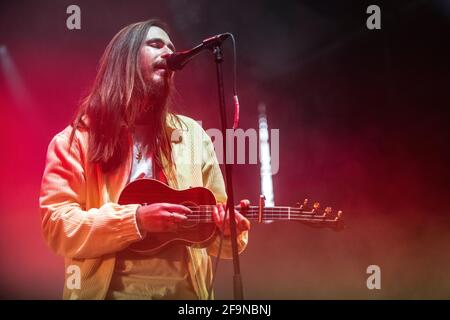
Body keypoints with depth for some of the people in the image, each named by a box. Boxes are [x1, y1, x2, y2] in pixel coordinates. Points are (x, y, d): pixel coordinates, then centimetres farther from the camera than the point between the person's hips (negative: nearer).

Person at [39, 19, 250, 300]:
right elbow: (56, 225, -7)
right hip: (110, 288, -3)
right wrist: (135, 220, -17)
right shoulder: (77, 139, 0)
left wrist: (229, 229, -11)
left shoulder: (192, 134, 9)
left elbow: (215, 221, 11)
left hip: (185, 287, 4)